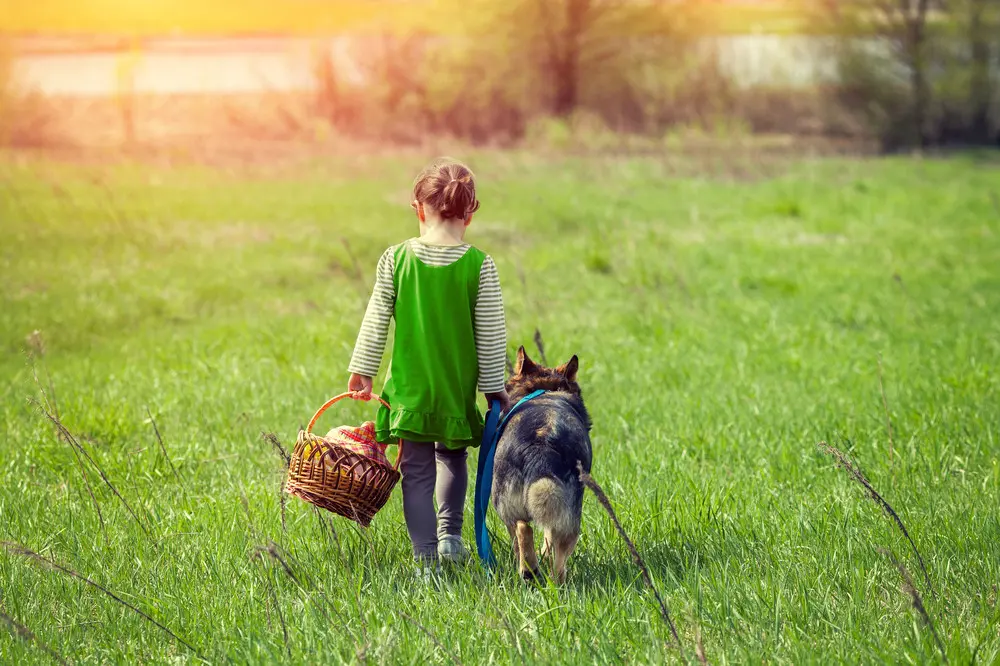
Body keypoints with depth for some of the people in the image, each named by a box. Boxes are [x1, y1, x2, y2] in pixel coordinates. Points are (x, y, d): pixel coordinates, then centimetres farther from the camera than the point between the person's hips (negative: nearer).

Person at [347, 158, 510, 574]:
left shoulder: (396, 259, -6)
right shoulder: (479, 266, -9)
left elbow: (376, 322, 0)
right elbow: (490, 336, -4)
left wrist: (362, 371, 11)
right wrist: (495, 388, 6)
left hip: (409, 387, 0)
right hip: (458, 389, 0)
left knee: (417, 469, 5)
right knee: (453, 456, 25)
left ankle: (426, 557, -2)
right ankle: (449, 532, 16)